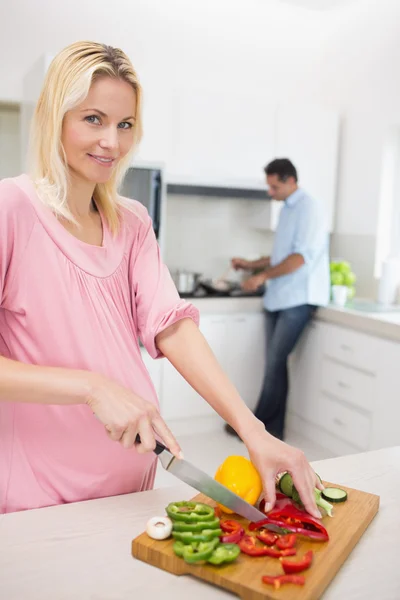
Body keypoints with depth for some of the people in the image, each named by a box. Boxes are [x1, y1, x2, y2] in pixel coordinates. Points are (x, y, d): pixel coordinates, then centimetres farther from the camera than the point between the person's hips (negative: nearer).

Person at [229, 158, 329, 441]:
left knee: (276, 361, -8)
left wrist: (263, 276, -15)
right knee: (276, 363, 6)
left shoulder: (309, 208, -8)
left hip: (298, 299, -8)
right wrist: (250, 264, 15)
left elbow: (302, 256, -18)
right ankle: (273, 429, 12)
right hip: (278, 298, 8)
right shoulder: (287, 210, 18)